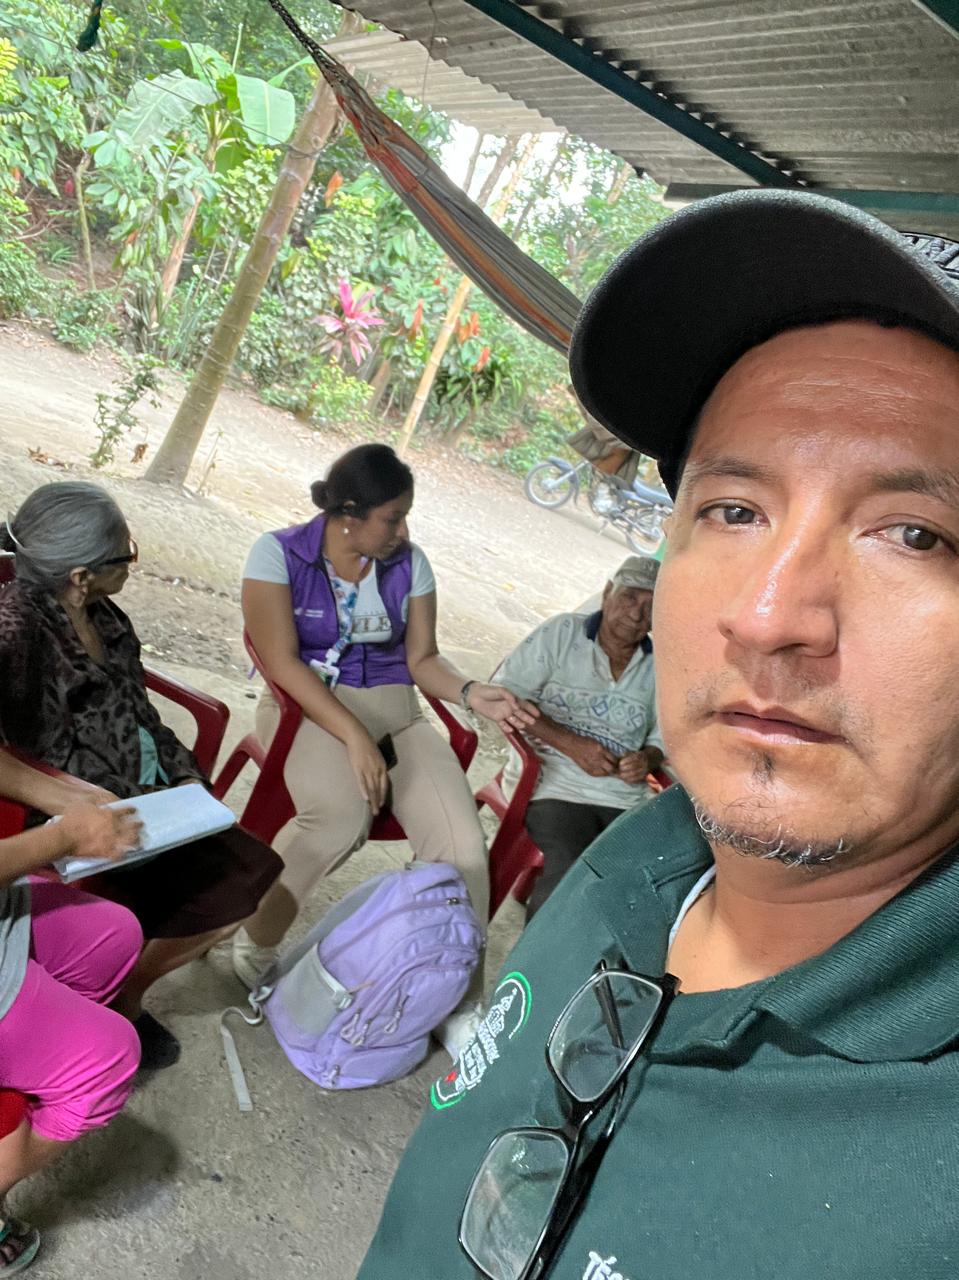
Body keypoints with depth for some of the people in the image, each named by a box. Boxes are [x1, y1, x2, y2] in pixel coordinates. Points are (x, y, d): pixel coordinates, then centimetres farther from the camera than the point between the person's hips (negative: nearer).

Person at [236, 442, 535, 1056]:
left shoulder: (410, 563, 6)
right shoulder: (279, 552, -5)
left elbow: (422, 658, 7)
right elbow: (282, 662, -12)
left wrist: (471, 693, -14)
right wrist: (353, 736, -22)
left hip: (393, 705, 4)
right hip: (308, 703, -3)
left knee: (463, 845, -19)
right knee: (342, 815, -36)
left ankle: (460, 1005, -2)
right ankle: (254, 945, -9)